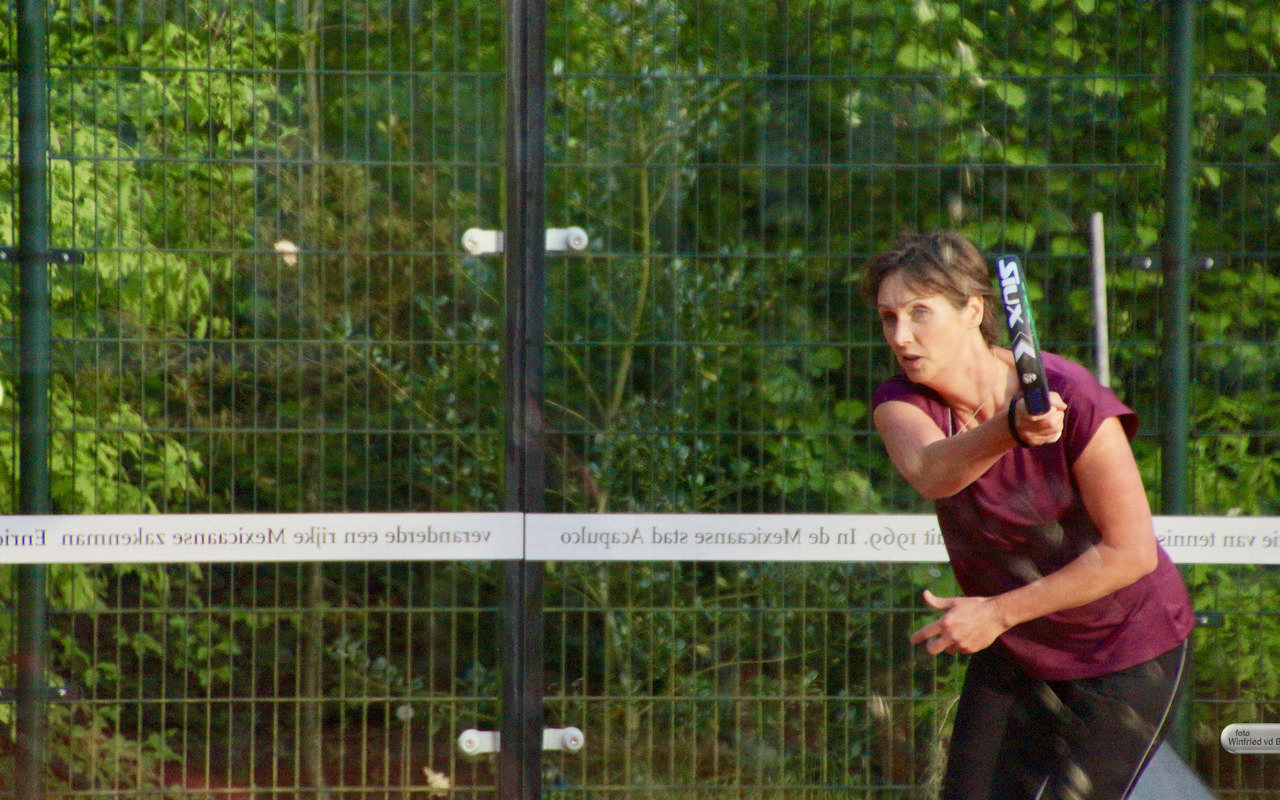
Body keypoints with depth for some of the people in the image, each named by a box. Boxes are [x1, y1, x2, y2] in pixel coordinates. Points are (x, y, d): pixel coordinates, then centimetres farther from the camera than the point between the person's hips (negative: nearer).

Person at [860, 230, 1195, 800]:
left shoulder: (1072, 399, -25)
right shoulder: (901, 403, -12)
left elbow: (1131, 552, -23)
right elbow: (930, 472, -37)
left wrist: (998, 613, -23)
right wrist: (1010, 428, -58)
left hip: (1125, 653, -5)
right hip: (1009, 654, 5)